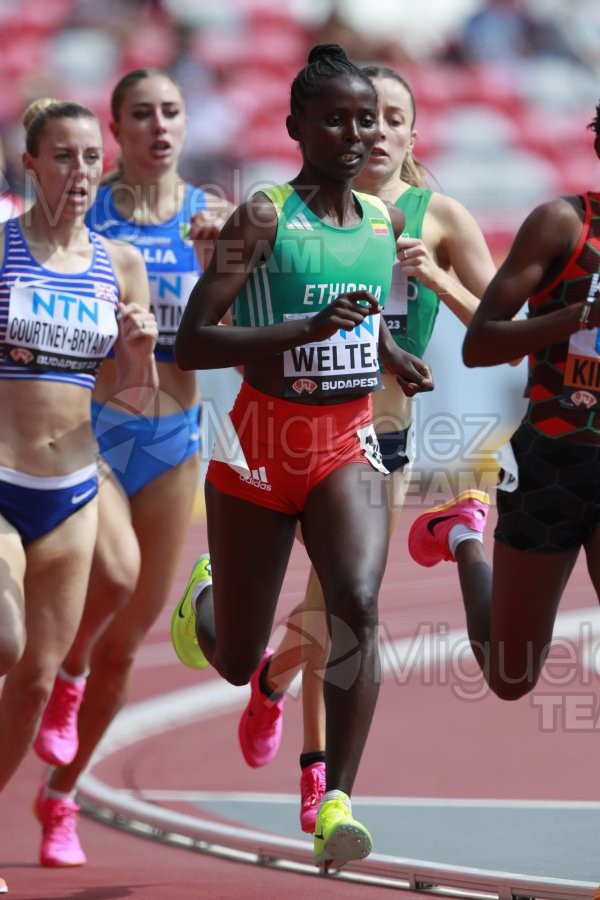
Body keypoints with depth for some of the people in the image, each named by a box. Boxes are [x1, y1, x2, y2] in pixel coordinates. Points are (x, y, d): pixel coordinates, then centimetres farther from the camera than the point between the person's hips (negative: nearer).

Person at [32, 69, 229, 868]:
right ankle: (66, 678, 3)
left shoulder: (210, 217, 3)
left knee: (125, 643, 7)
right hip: (83, 431, -3)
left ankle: (60, 798, 24)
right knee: (115, 570, -31)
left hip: (172, 437, 3)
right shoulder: (82, 211, -2)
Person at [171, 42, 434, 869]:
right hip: (260, 444, -3)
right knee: (238, 663, 9)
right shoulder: (264, 218, -13)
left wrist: (391, 355, 6)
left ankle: (337, 800, -23)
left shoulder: (385, 221, 5)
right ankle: (205, 595, 46)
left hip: (347, 448, 3)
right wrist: (310, 330, -30)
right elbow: (191, 344, -20)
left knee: (358, 603, -24)